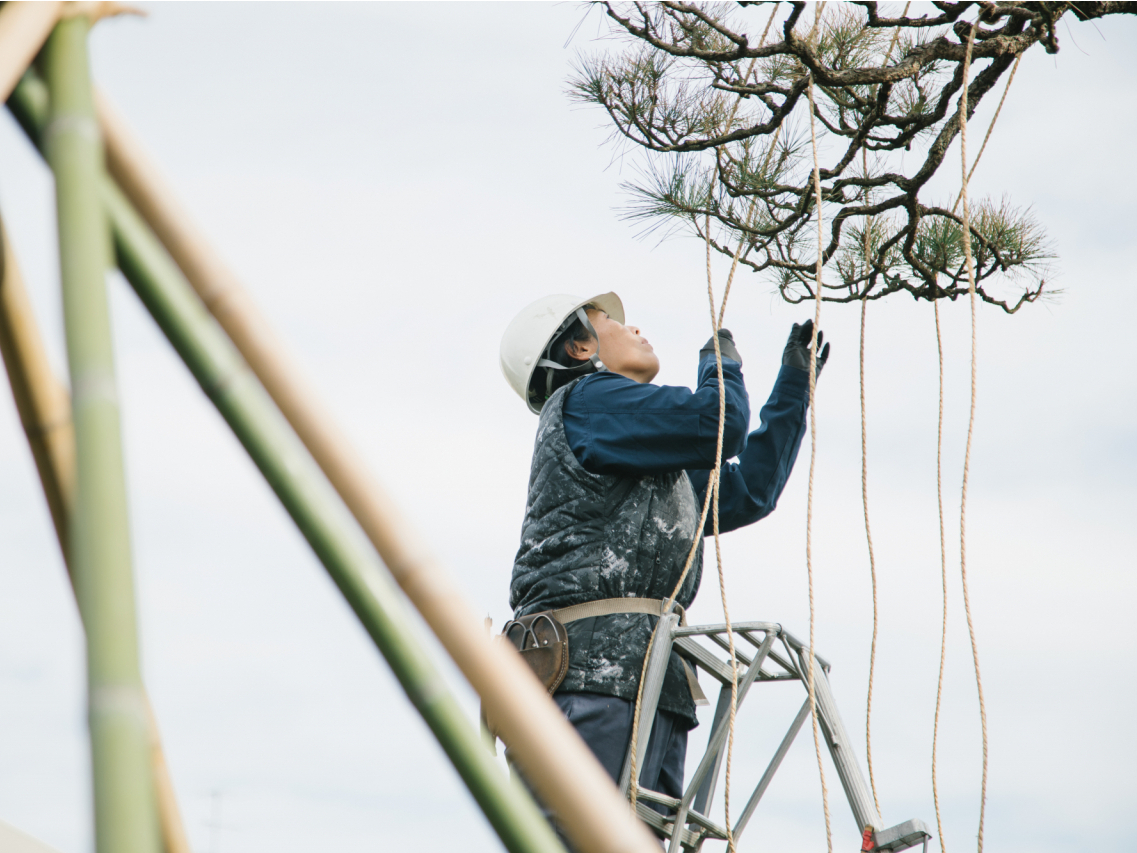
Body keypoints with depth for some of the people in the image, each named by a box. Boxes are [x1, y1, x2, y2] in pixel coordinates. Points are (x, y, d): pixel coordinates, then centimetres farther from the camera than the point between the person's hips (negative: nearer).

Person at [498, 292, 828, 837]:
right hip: (593, 673, -9)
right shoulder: (585, 397, 4)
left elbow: (749, 490, 37)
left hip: (647, 685, 9)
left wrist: (794, 385, 40)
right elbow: (721, 424, -5)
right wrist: (720, 363, 17)